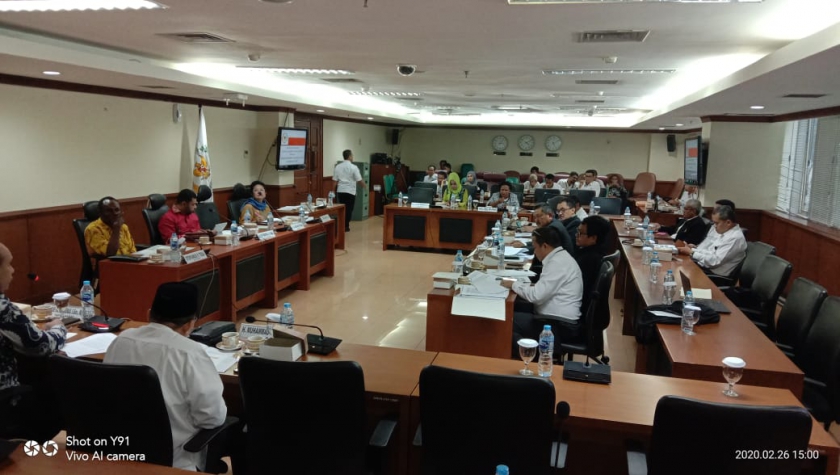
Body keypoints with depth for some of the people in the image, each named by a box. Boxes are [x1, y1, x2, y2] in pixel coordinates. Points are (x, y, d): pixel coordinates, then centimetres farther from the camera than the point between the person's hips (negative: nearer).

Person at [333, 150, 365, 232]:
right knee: (349, 209, 4)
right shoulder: (353, 167, -9)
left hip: (340, 191, 5)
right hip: (350, 191, -4)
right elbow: (359, 180, -7)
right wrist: (363, 185, 14)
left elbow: (335, 180, 6)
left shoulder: (337, 167, 4)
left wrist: (334, 191, 17)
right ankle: (346, 226, 6)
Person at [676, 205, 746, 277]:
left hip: (715, 274, -8)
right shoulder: (718, 230, 8)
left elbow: (715, 261, -23)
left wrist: (691, 252, -18)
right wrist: (692, 248, -6)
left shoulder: (735, 238, -19)